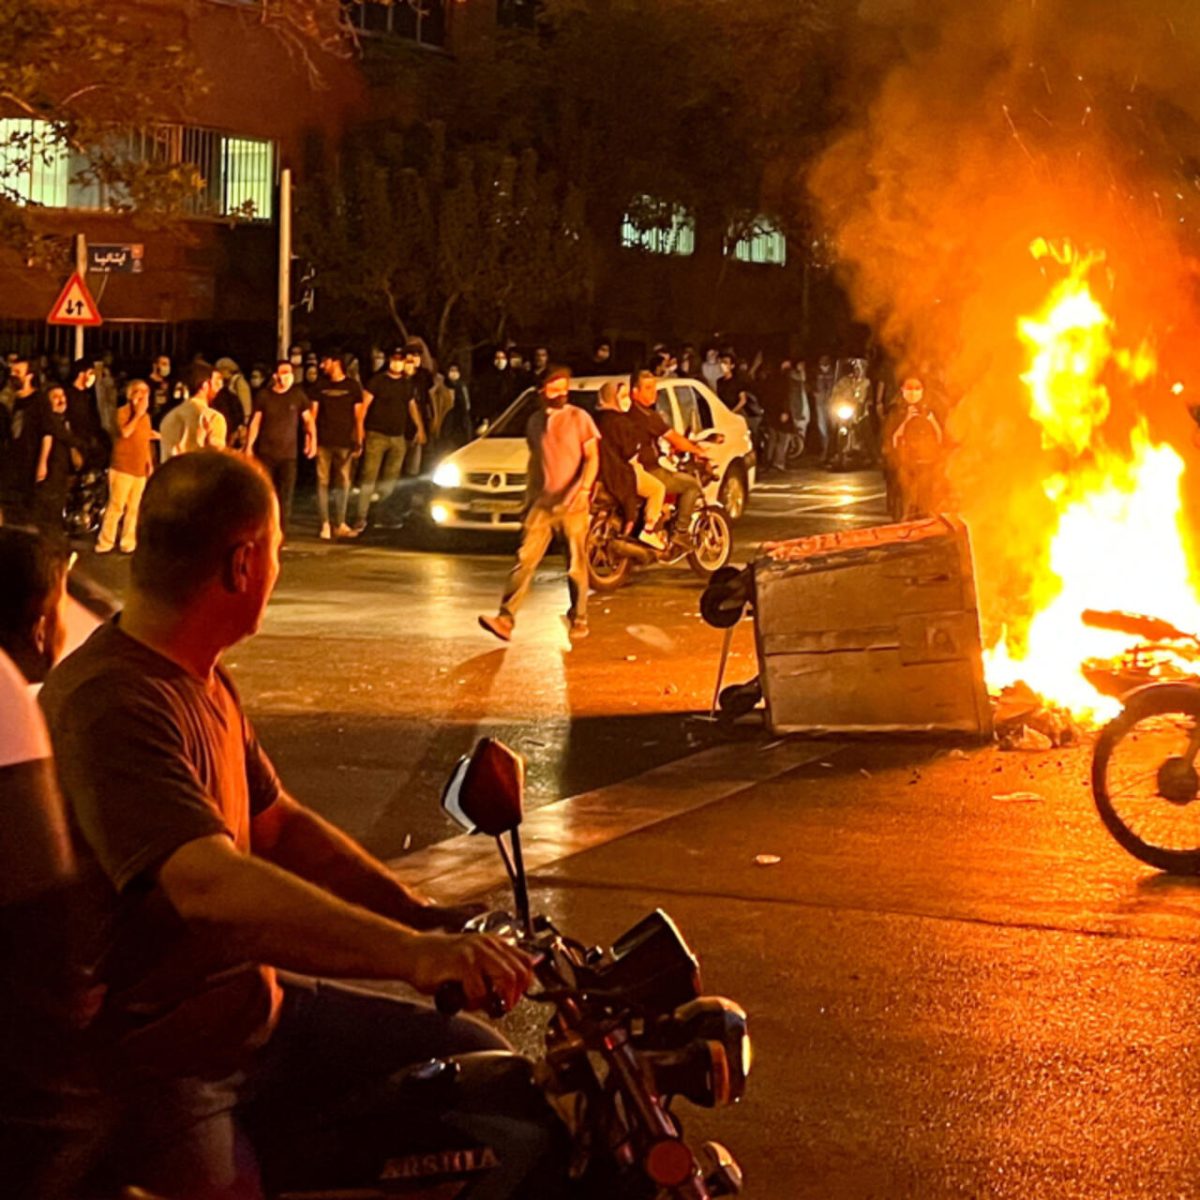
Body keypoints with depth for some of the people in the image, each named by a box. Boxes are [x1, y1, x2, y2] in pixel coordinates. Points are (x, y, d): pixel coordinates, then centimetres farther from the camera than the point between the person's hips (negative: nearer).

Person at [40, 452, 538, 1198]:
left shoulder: (207, 685, 10)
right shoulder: (111, 706, -25)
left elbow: (278, 826, 16)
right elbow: (209, 888, -38)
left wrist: (425, 916, 2)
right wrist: (409, 953, -47)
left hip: (252, 1004, 9)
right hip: (160, 1065, -9)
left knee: (481, 1063, 7)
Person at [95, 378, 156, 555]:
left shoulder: (145, 416, 16)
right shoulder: (123, 412, -6)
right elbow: (125, 432, -23)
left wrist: (150, 463, 14)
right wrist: (138, 414, -17)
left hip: (140, 469, 7)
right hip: (123, 468, -7)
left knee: (133, 509, 8)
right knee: (116, 506, -9)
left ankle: (128, 544, 14)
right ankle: (104, 543, -3)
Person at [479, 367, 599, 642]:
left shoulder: (578, 418, -1)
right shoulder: (535, 422, 12)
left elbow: (592, 457, -4)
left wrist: (584, 488, -20)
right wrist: (529, 497, 19)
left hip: (572, 503, -3)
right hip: (542, 503, 3)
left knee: (576, 565, 4)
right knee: (525, 560, -8)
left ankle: (578, 619, 19)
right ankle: (506, 619, -15)